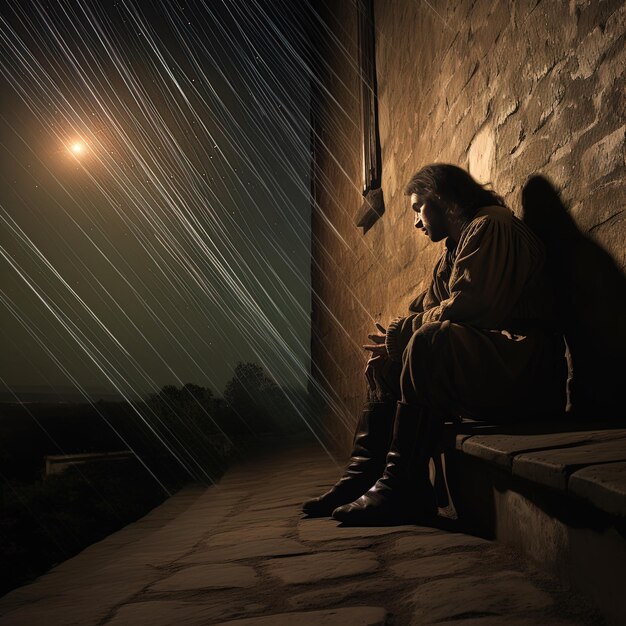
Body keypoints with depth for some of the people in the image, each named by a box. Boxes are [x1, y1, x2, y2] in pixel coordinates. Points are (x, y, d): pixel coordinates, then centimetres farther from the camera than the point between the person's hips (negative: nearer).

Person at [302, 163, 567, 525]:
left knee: (429, 341, -32)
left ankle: (403, 488, -28)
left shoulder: (490, 226, -9)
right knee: (386, 366, 10)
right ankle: (362, 475, 1)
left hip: (522, 368, -10)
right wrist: (394, 338, -3)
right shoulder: (455, 249, 23)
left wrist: (401, 333, -9)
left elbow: (464, 307, -21)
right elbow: (429, 309, 17)